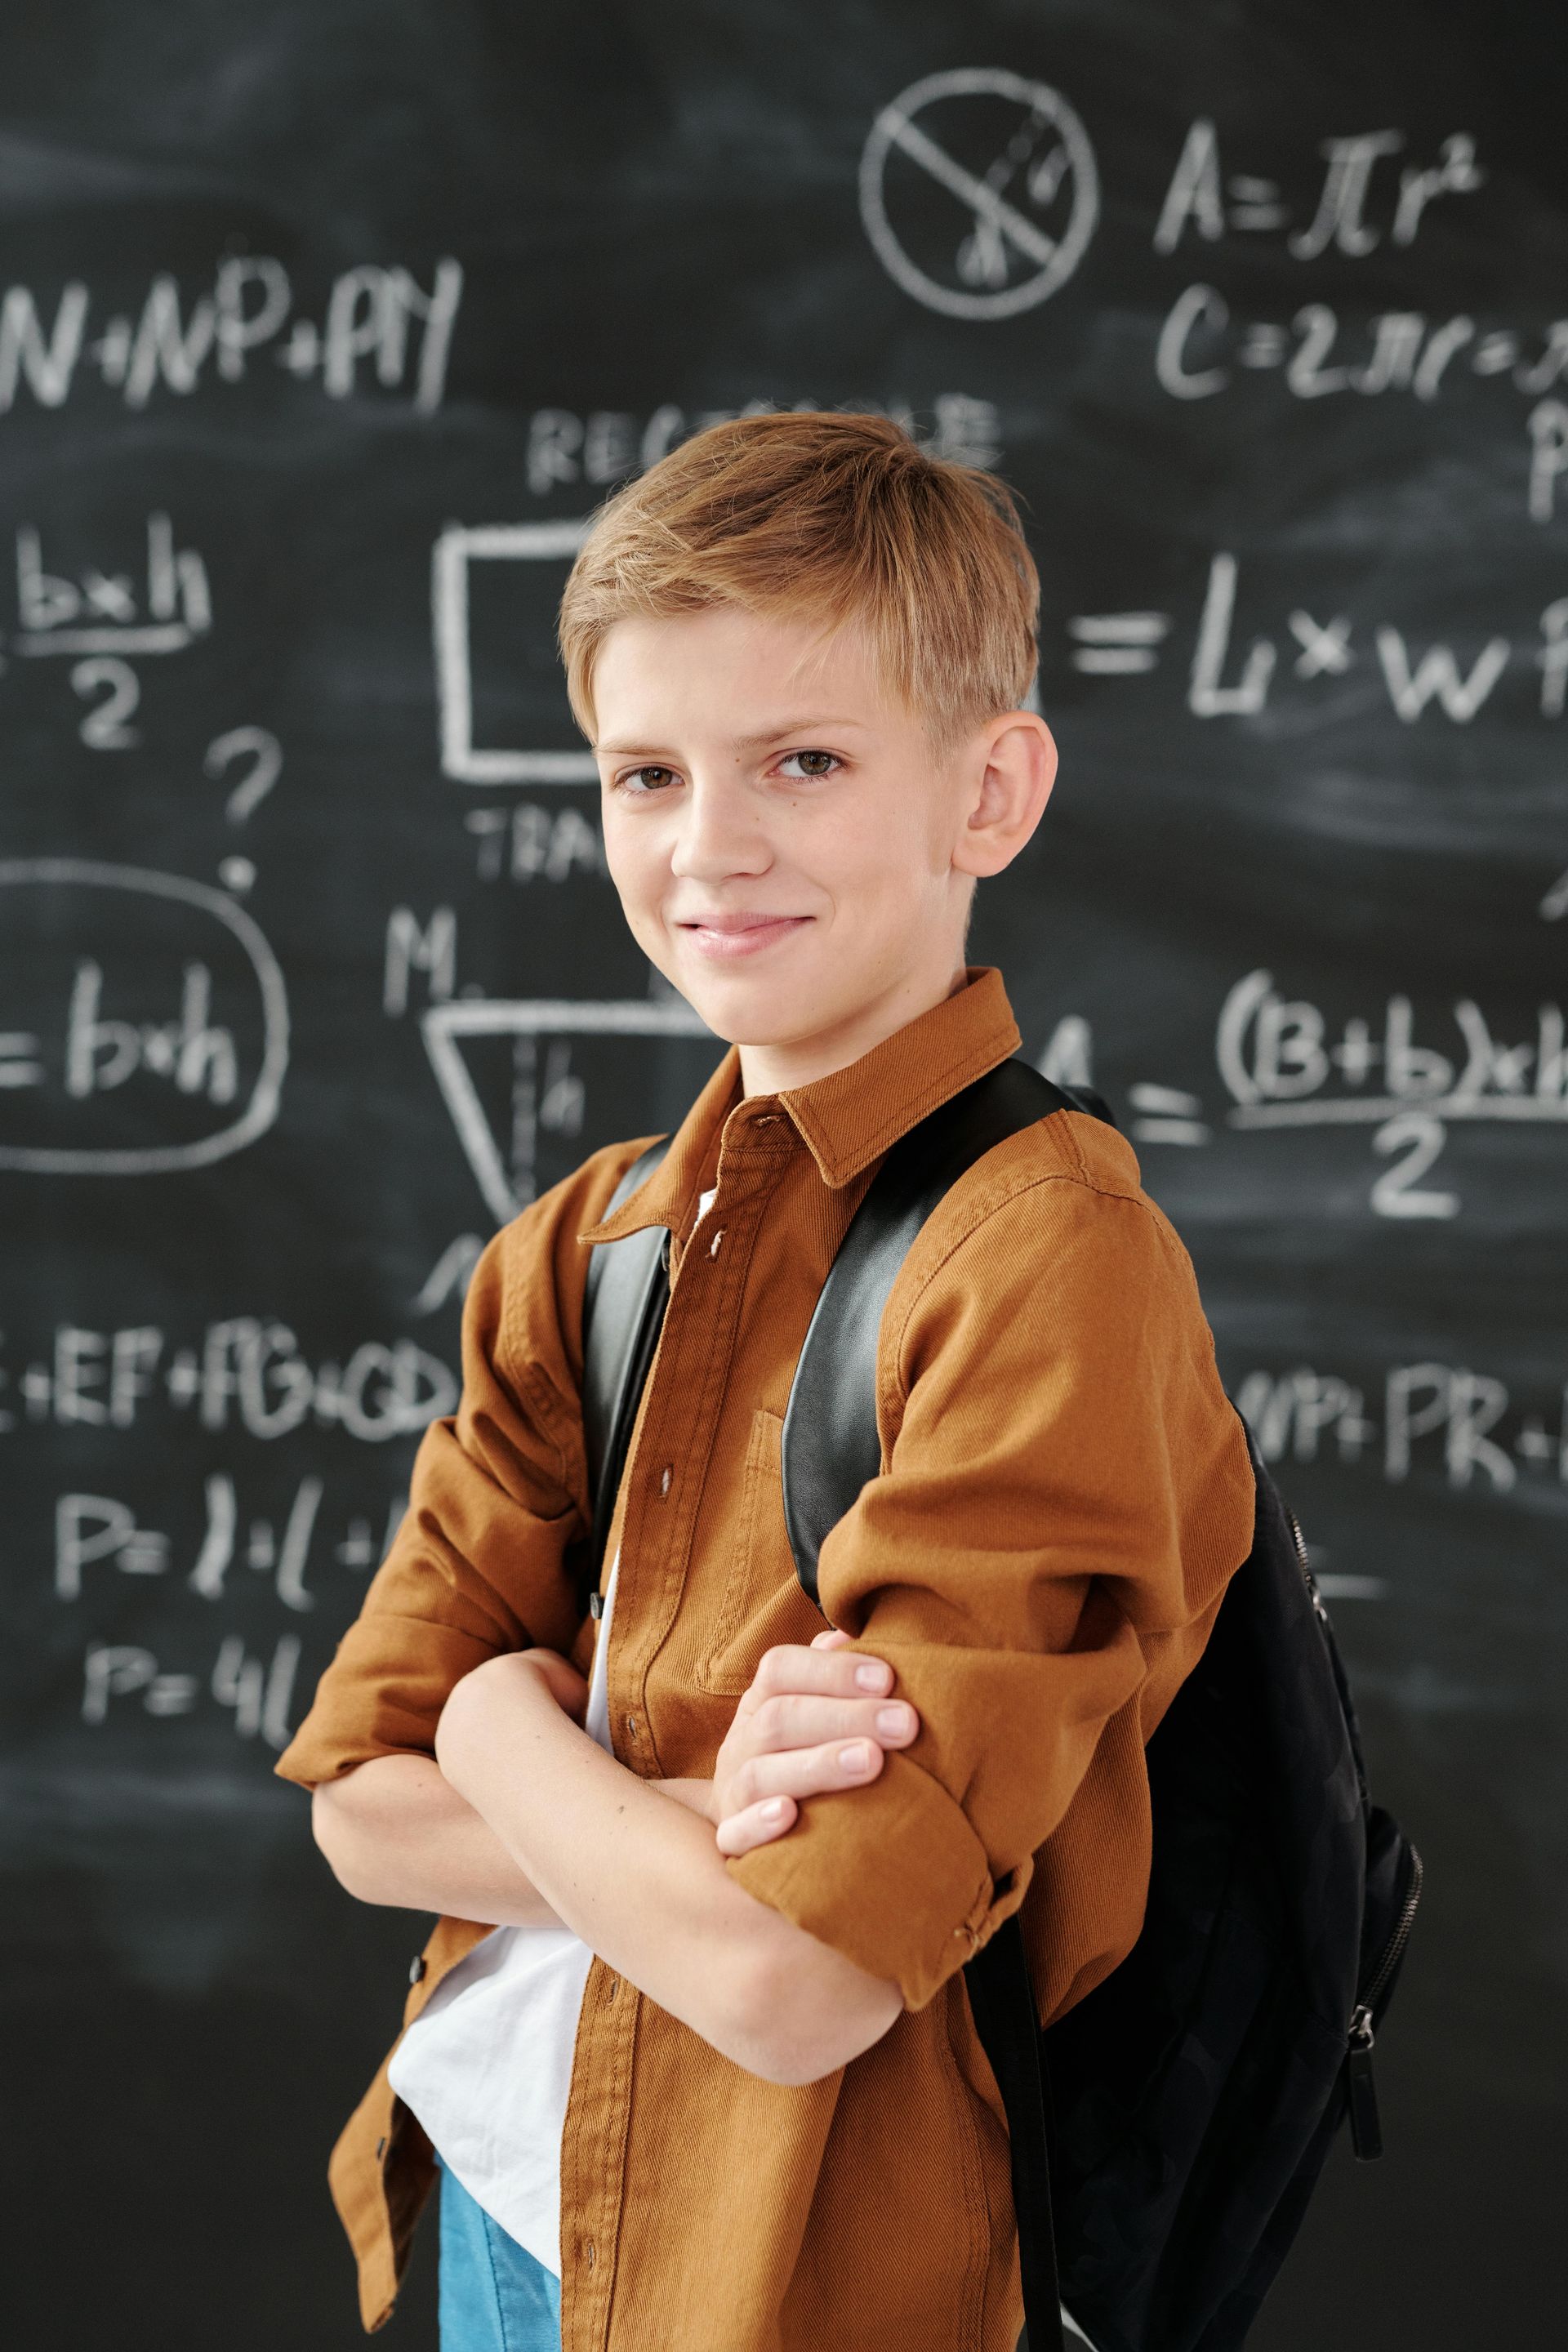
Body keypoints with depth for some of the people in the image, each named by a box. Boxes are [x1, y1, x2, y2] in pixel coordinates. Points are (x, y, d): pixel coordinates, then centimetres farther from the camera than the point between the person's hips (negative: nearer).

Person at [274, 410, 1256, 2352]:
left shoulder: (1051, 1256, -20)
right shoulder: (590, 1242, 3)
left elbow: (794, 1981, -25)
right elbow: (363, 1808, -1)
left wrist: (505, 1720, -9)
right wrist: (702, 1826, -19)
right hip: (504, 2196, 6)